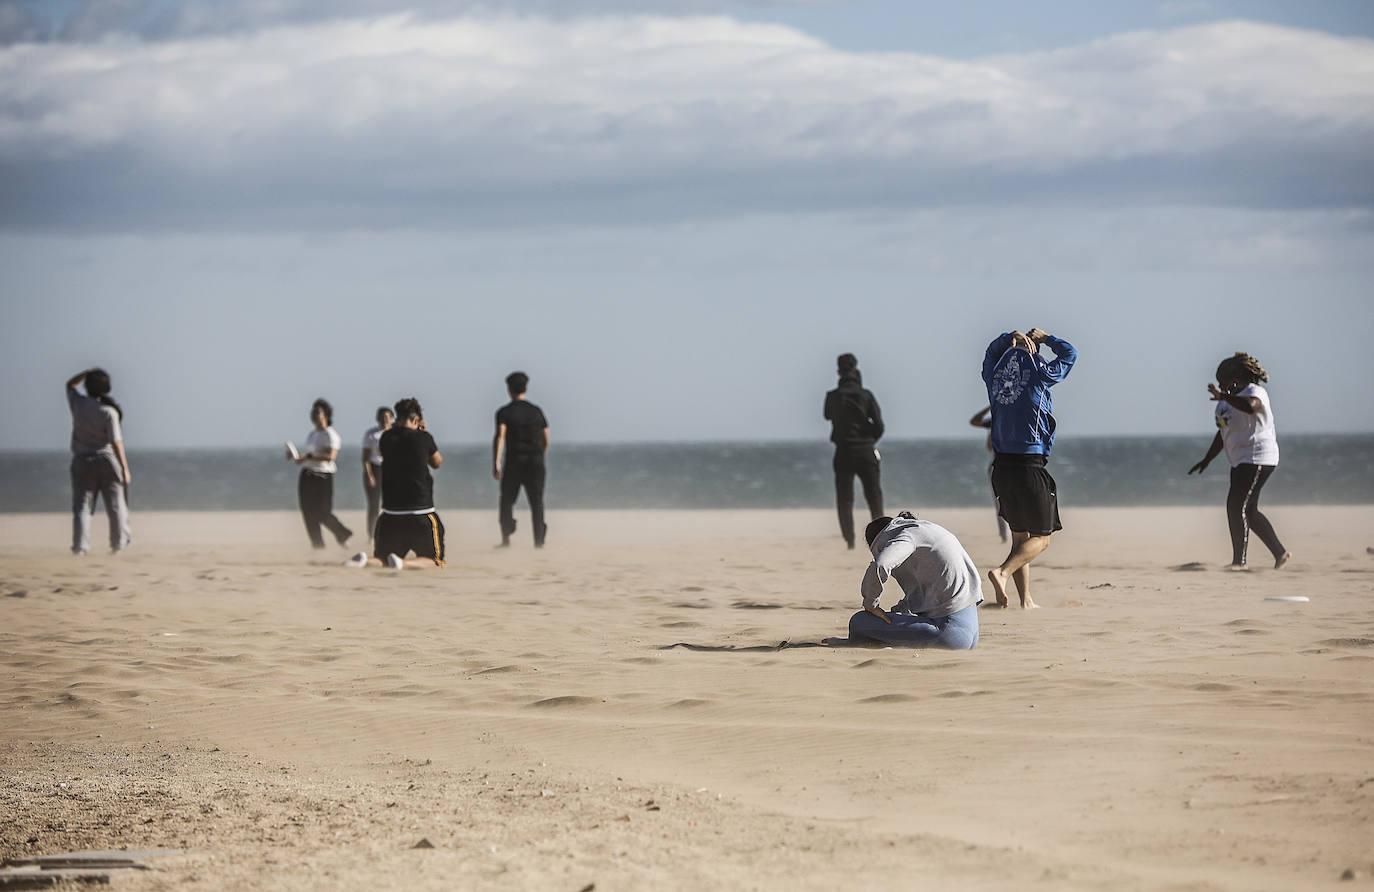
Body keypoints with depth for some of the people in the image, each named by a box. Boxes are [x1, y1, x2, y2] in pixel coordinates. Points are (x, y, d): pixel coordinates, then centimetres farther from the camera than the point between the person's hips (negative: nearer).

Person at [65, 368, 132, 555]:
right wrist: (125, 468, -11)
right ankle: (118, 543, 16)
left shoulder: (78, 404, -4)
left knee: (81, 505, 2)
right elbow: (116, 442, -15)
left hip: (82, 461, 2)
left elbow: (70, 385, 19)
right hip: (107, 460, -2)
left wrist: (87, 372, 10)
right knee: (115, 504, 11)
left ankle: (79, 545, -9)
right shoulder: (109, 411, -14)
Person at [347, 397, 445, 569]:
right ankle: (403, 563, -23)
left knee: (382, 560, 16)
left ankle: (364, 560, -20)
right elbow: (437, 463, 13)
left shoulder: (386, 438, 1)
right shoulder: (423, 438, -7)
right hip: (421, 513, -3)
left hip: (391, 512, 3)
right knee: (434, 560, 8)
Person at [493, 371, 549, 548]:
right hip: (535, 461, 2)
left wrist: (496, 463, -22)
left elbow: (500, 437, -16)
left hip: (514, 461, -2)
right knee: (536, 501, 4)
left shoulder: (504, 412, -2)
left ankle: (506, 538, 1)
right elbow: (546, 441, 11)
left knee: (507, 500, 8)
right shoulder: (537, 411, 10)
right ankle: (539, 540, -2)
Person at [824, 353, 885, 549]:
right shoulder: (866, 395, -6)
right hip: (866, 452, 0)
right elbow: (879, 425, -7)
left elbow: (828, 416, 18)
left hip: (843, 452, 0)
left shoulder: (833, 397, -3)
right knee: (874, 496, 9)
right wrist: (870, 440, 11)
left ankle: (849, 540, -5)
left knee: (844, 499, 5)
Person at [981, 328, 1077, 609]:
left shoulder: (994, 378, 4)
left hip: (1002, 466, 6)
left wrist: (1012, 337, 10)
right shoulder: (1039, 376, -7)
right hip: (1029, 466, -6)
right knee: (1040, 538, 2)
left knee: (1020, 535, 15)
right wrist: (1044, 338, 20)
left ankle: (1026, 599, 10)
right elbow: (1069, 354, 9)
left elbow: (992, 351, 27)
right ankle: (1003, 572, -22)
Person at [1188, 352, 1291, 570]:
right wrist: (1207, 460, 21)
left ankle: (1239, 560, -12)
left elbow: (1250, 406, -41)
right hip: (1241, 462, 10)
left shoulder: (1255, 392, -14)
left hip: (1257, 458, -10)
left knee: (1236, 507, -15)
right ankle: (1281, 554, 18)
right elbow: (1223, 433, 23)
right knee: (1248, 512, 11)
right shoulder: (1230, 398, 13)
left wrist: (1223, 396, -37)